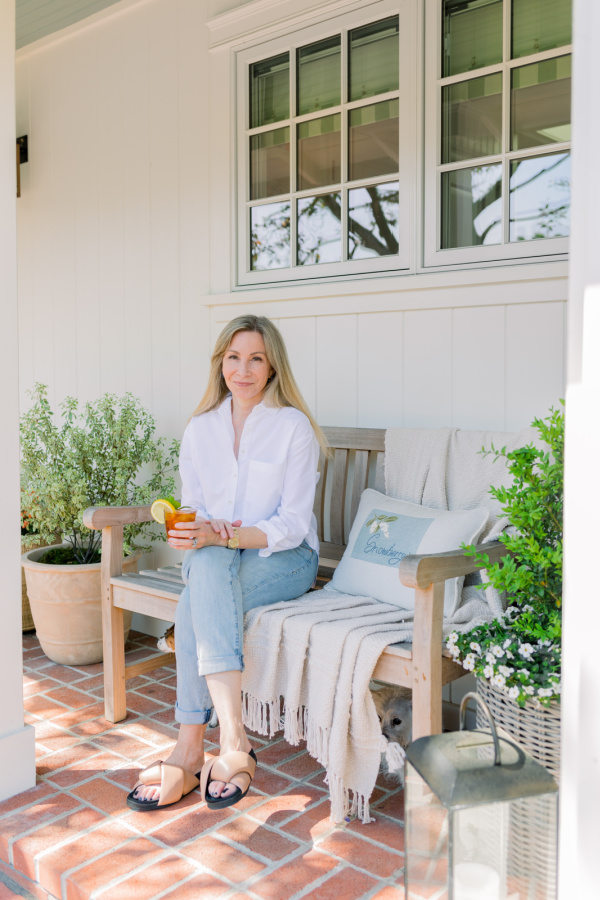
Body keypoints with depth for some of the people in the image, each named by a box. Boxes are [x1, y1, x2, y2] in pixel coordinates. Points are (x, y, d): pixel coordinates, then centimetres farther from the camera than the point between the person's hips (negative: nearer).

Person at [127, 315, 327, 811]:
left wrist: (226, 536, -27)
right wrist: (200, 533, -14)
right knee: (206, 564, -34)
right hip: (217, 561, 4)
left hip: (284, 558, -3)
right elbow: (194, 509, 10)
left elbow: (292, 525, -12)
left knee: (194, 608, -32)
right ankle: (234, 742, -35)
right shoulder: (201, 429, 7)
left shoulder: (294, 427, -8)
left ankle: (190, 749, -26)